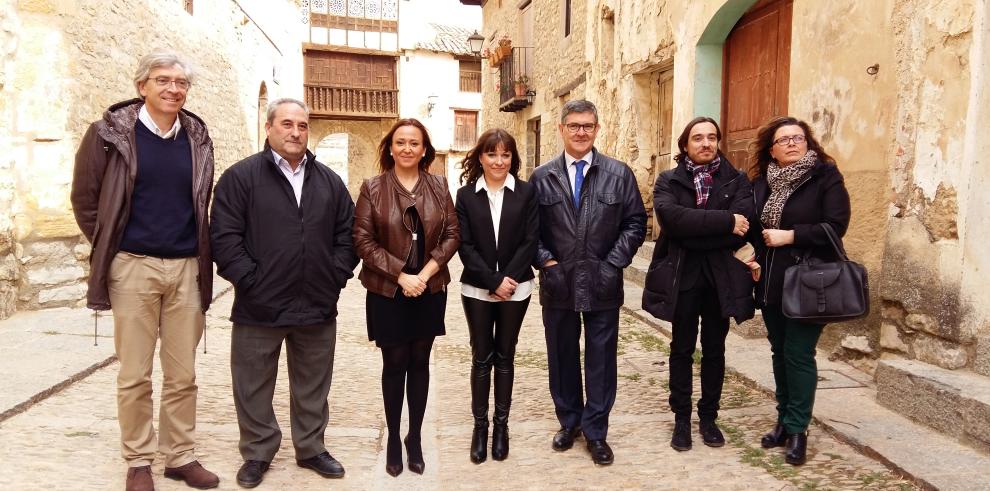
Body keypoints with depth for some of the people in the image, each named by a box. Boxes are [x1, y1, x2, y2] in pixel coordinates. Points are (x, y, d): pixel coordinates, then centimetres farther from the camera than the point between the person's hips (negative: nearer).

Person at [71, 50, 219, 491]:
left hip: (186, 267, 3)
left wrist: (199, 250, 10)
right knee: (134, 375, 5)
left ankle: (180, 456, 22)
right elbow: (85, 198, 4)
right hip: (133, 267, -3)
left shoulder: (197, 138, 7)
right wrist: (109, 250, 5)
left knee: (183, 374, 8)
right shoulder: (112, 132, -3)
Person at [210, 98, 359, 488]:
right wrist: (250, 281, -12)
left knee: (313, 388, 15)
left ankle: (311, 448, 32)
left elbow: (346, 235, 10)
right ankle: (257, 453, 29)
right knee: (253, 387, 11)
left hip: (318, 307, 3)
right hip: (259, 307, -3)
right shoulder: (241, 176, -2)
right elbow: (225, 237, -8)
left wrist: (335, 278, 1)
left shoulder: (329, 181, 9)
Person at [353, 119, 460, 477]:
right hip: (387, 292, -2)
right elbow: (363, 240, -7)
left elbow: (452, 235, 1)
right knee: (394, 364, 6)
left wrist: (426, 272, -12)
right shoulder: (372, 188, -3)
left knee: (420, 363, 10)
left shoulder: (438, 186, 3)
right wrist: (401, 275, -14)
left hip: (430, 290, 2)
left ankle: (415, 437, 23)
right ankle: (393, 438, 21)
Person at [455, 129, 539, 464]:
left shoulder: (526, 192, 0)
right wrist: (494, 281, -14)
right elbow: (465, 246, -5)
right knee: (481, 358, 6)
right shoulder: (466, 195, 1)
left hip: (515, 288, 0)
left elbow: (530, 241, -5)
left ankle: (501, 424, 21)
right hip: (477, 289, 0)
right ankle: (480, 424, 18)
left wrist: (508, 279, -14)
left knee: (504, 357, 10)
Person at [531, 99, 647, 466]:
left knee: (601, 359, 6)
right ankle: (569, 421, 31)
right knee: (562, 356, 13)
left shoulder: (619, 174, 1)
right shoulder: (542, 177, 4)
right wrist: (545, 260, -7)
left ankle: (596, 431, 20)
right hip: (558, 284, 1)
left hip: (602, 284, -1)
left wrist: (613, 263, -7)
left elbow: (635, 222, 1)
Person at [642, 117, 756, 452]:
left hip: (722, 277, 1)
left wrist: (692, 233, -16)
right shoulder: (668, 181, 1)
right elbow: (673, 218, -20)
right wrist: (724, 221, -21)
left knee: (714, 349, 12)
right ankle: (681, 419, 21)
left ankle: (708, 417, 26)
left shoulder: (737, 181, 4)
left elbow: (742, 228, -14)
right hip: (681, 277, -1)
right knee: (682, 349, 8)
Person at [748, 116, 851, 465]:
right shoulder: (762, 183, 9)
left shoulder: (826, 177, -6)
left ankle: (797, 430, 11)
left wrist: (790, 235, -17)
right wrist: (751, 257, 0)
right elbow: (753, 228, 16)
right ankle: (785, 420, 26)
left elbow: (836, 225, -15)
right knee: (780, 352, 13)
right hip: (771, 283, 5)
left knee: (798, 354, -2)